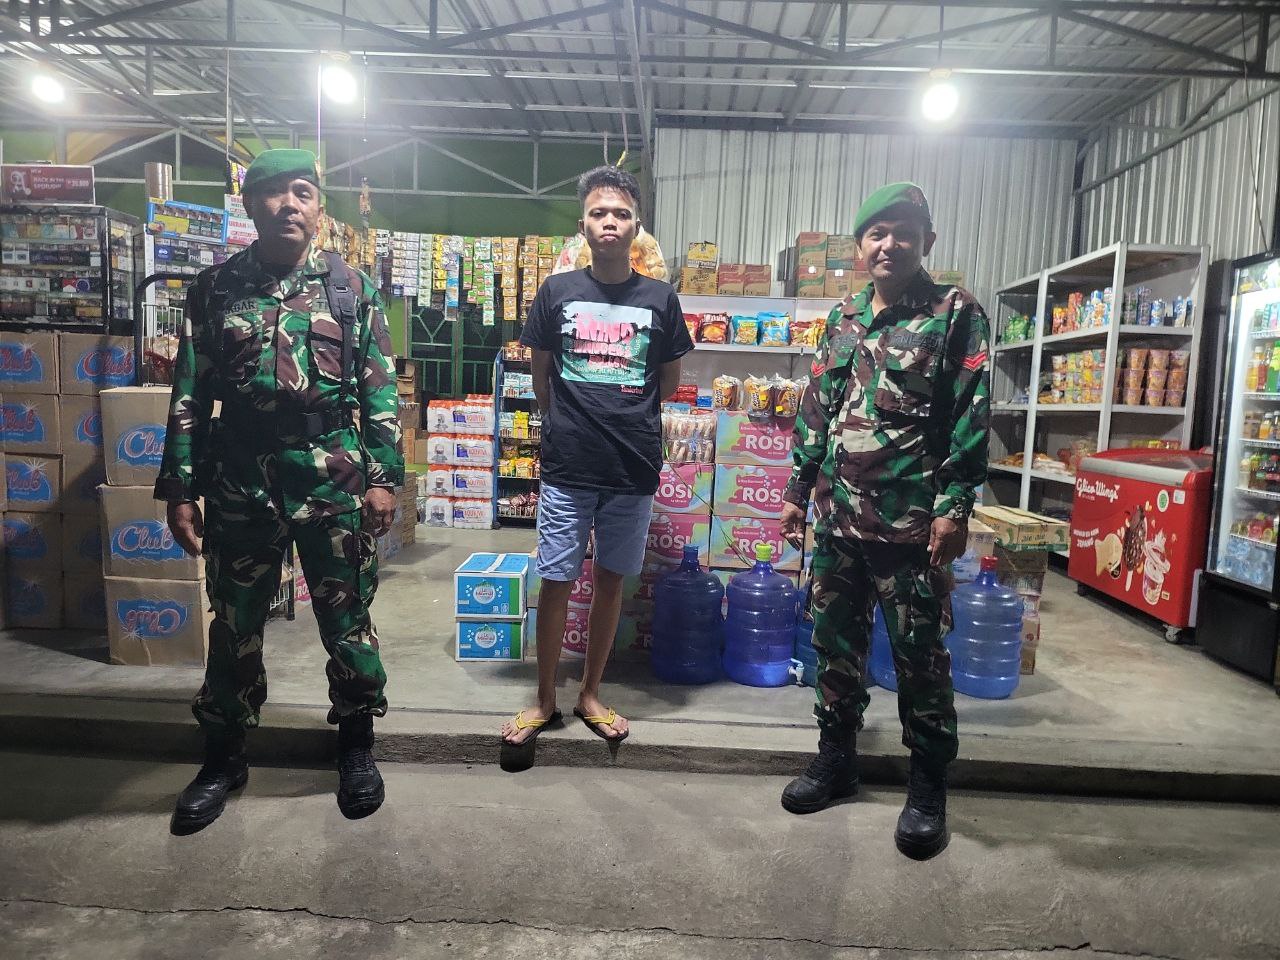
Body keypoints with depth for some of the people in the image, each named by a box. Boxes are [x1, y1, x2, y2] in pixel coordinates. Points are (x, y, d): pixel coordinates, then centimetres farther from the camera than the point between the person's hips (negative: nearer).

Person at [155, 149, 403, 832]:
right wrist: (179, 489, 2)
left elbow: (380, 390, 2)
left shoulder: (352, 288, 4)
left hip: (334, 478, -1)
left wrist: (383, 476, -5)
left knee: (347, 619, 7)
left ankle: (357, 745, 28)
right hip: (239, 481, 2)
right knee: (233, 624, 12)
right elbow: (190, 396, 6)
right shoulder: (215, 288, 7)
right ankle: (222, 757, 31)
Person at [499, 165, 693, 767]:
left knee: (610, 581, 11)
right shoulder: (557, 292, 2)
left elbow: (669, 383, 12)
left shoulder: (660, 299, 3)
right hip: (566, 467, -1)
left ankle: (590, 695, 28)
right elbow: (541, 377, 11)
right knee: (556, 582, 5)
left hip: (634, 469, 1)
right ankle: (544, 701, 22)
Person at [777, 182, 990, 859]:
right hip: (838, 518, 5)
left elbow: (970, 417, -7)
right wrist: (798, 491, 13)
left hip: (912, 523, -5)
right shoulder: (842, 319, 14)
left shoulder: (955, 313, -1)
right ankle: (836, 757, 31)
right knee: (835, 642, 13)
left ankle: (928, 789, 20)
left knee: (920, 655, 4)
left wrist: (955, 508, -13)